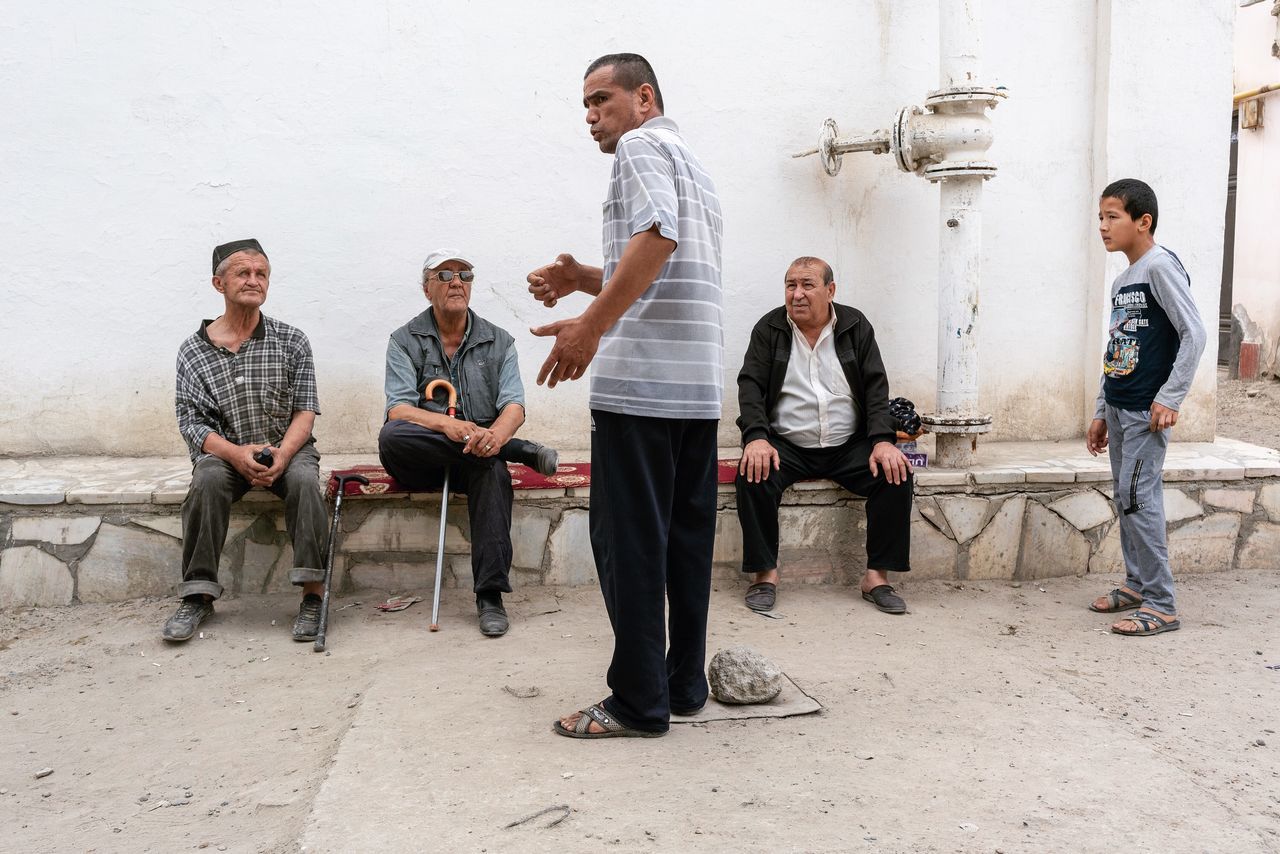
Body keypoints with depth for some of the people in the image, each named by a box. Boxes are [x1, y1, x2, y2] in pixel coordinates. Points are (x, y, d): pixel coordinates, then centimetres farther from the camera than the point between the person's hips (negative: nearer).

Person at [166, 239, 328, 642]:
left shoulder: (291, 341, 3)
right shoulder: (193, 351, 2)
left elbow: (305, 410, -2)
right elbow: (191, 420, -3)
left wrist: (282, 454, -22)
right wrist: (235, 453, -22)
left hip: (287, 448, 0)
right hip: (224, 450, 0)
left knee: (304, 479, -32)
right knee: (207, 480, -31)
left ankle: (313, 594, -29)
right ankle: (198, 595, -22)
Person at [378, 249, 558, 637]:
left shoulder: (499, 341, 10)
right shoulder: (405, 340, 6)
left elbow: (514, 406, -3)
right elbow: (398, 409, -9)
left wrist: (495, 434, -29)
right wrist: (446, 424, -31)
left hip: (478, 453, 0)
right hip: (421, 461, 0)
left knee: (493, 470, -35)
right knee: (390, 437, -34)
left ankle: (490, 596, -35)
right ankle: (522, 451, -24)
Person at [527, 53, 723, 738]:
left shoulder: (642, 145, -2)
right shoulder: (694, 164, 27)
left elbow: (657, 237, -22)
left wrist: (589, 325, -27)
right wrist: (583, 280, 16)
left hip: (642, 378, -10)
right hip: (699, 382, 10)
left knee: (630, 539, -5)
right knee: (685, 535, 10)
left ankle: (639, 702, 1)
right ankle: (684, 685, 18)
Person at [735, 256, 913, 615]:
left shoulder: (856, 326, 6)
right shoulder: (769, 328, 4)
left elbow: (876, 386, 1)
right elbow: (750, 385, -4)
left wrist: (883, 441, -15)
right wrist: (756, 437, -22)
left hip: (849, 447, 1)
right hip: (786, 446, -1)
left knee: (896, 474, -23)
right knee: (752, 474, -31)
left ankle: (877, 575, -13)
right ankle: (765, 572, -17)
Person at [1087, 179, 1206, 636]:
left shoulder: (1161, 266, -11)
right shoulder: (1122, 281, 14)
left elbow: (1194, 333, -16)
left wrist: (1169, 398, -19)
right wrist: (1101, 412, 18)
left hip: (1147, 410, -8)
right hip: (1119, 408, 8)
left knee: (1138, 498, -9)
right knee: (1124, 497, 12)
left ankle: (1161, 605, -2)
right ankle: (1136, 584, 24)